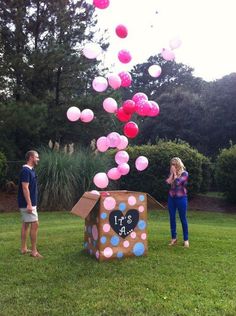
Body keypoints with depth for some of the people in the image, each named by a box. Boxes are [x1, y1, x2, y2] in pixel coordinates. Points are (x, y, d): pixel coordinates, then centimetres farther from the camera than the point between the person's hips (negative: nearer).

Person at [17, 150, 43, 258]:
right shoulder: (26, 171, -18)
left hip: (28, 203, 10)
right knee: (34, 224, -7)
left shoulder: (30, 170, 13)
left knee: (26, 224, 13)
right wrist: (29, 204, -25)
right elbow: (25, 188, -22)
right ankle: (34, 251, -1)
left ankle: (24, 248, 22)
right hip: (27, 203, -10)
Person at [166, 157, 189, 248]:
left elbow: (177, 182, -20)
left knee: (183, 218, 1)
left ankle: (186, 239, 9)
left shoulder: (184, 173, -5)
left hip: (181, 198, -5)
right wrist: (172, 173, -6)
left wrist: (175, 173, -10)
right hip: (171, 197, 5)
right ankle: (174, 238, 17)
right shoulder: (171, 173, 10)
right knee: (172, 218, 7)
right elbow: (168, 182, -6)